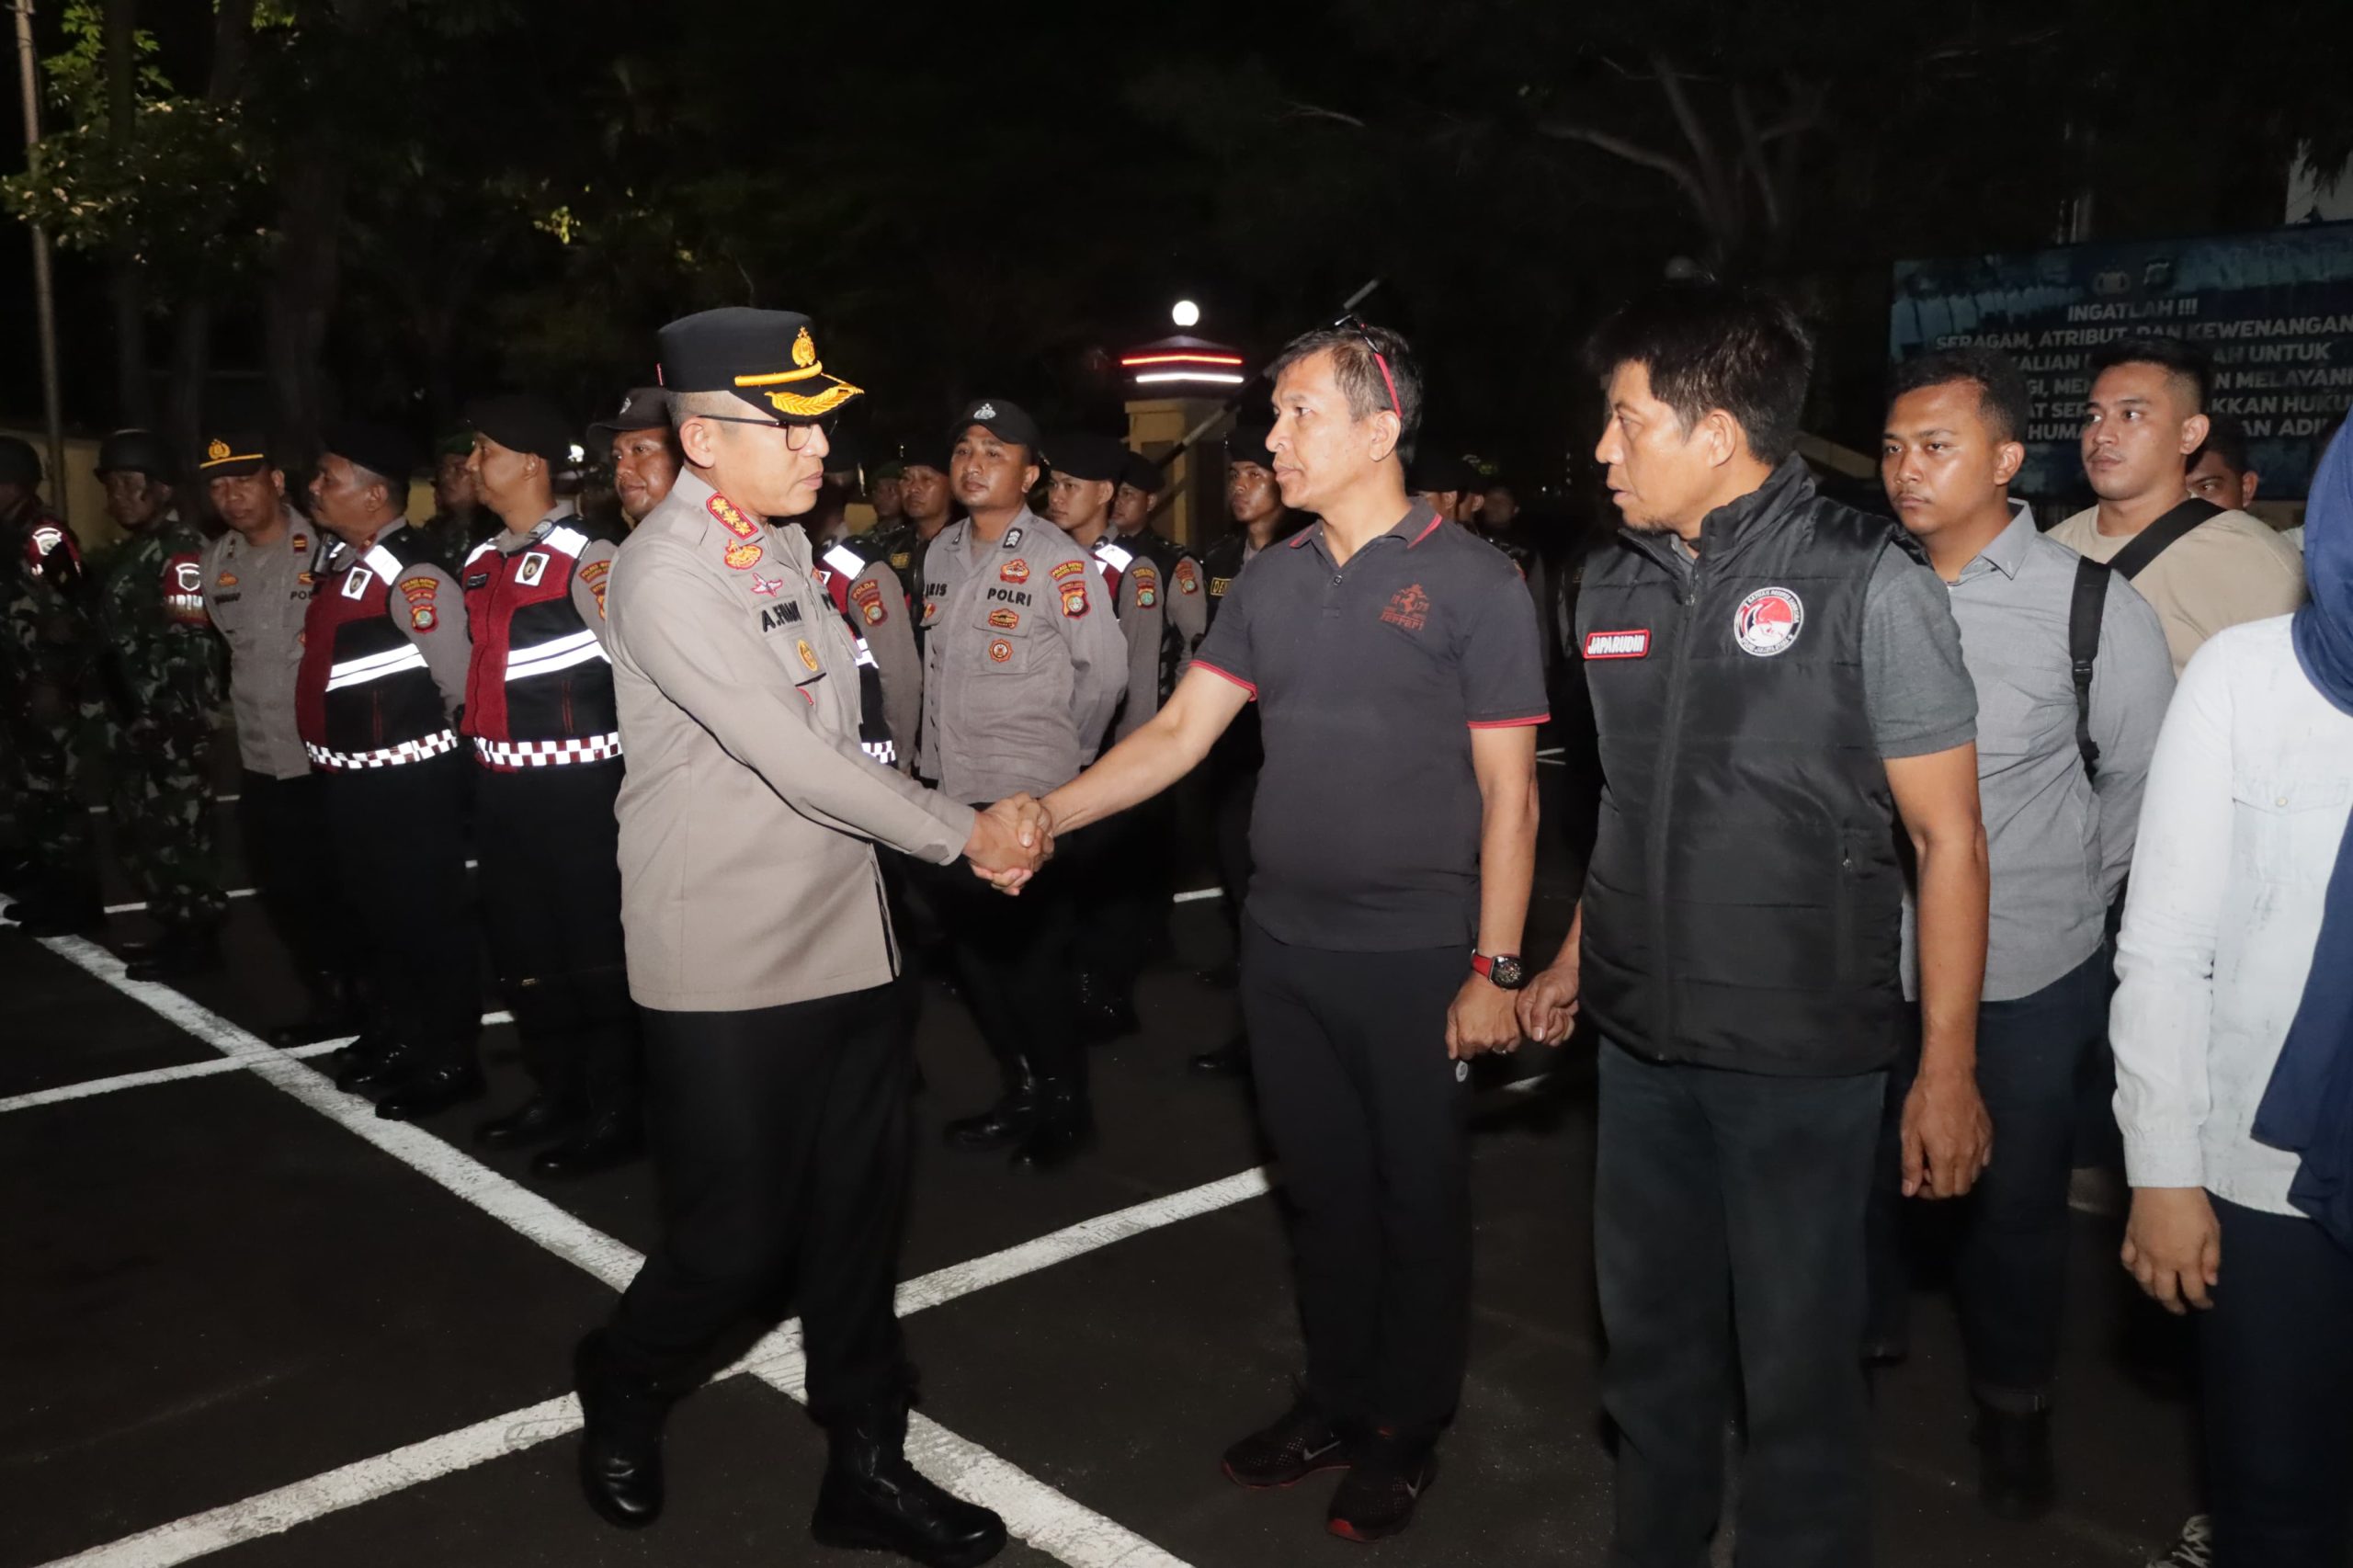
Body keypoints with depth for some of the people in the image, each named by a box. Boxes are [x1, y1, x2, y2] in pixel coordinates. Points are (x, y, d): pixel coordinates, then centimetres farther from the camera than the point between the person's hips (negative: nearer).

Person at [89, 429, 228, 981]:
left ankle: (198, 938, 3)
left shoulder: (182, 548, -11)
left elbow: (192, 640, -19)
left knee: (176, 830, -6)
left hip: (171, 719, -10)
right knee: (139, 830, 14)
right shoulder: (127, 552, 19)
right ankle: (175, 929, 24)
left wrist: (172, 713, -21)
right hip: (130, 716, 10)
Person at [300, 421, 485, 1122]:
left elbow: (461, 681, -20)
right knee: (375, 912, 21)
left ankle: (449, 1061, 14)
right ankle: (400, 1033, 38)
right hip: (348, 774, 10)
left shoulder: (413, 577, -21)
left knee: (427, 918, 1)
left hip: (408, 779, -10)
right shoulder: (340, 561, 9)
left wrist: (428, 735, -4)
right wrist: (331, 744, 19)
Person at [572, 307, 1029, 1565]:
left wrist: (961, 826, 4)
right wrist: (964, 837, -14)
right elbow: (794, 757, -21)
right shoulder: (665, 576, -17)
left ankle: (865, 1467, 30)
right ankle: (621, 1390, 36)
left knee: (859, 1212, 14)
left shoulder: (785, 547, 10)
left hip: (846, 939, 8)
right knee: (736, 1236, 5)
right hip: (728, 969, -8)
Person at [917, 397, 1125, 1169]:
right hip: (952, 791, 7)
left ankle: (1065, 1106, 21)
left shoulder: (1058, 561, -12)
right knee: (974, 953, 15)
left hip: (1032, 797, -7)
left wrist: (1065, 749, 1)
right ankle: (1021, 1092, 33)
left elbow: (1105, 667, -9)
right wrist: (935, 753, 13)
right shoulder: (941, 553, 8)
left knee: (1033, 958, 2)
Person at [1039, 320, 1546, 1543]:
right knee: (1319, 1188, 16)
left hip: (1414, 957, -5)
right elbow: (1179, 733, 5)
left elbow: (1509, 792, -8)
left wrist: (1493, 969, -11)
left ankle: (1405, 1431, 30)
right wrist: (1043, 816, -8)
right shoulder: (1272, 582, 6)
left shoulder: (1470, 583, -9)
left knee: (1416, 1198, 10)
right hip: (1283, 945, 5)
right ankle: (1335, 1401, 35)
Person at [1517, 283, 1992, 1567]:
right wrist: (1575, 961, 17)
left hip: (1801, 1054, -5)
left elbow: (1947, 836, -10)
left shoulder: (1867, 583, -11)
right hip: (1639, 1039, 5)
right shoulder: (1613, 588, 5)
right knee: (1648, 1335, 19)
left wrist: (1948, 1066, -12)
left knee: (1796, 1365, 8)